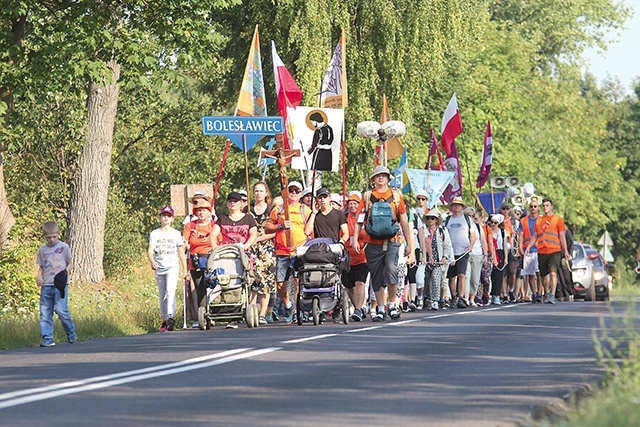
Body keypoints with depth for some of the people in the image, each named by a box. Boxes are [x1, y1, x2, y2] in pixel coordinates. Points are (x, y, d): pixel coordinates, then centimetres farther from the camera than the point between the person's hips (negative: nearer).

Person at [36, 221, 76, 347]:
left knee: (61, 310, -13)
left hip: (60, 285, -4)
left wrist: (66, 270, -15)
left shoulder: (63, 247, 3)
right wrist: (39, 276, -2)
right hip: (46, 286, 4)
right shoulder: (42, 250, 13)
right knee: (45, 313, 0)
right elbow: (41, 267, 19)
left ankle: (71, 332, 9)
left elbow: (70, 263, 7)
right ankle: (47, 339, 4)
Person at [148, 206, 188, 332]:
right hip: (159, 267, 2)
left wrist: (185, 271, 9)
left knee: (170, 291, -22)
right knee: (162, 296, 7)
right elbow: (150, 250, -3)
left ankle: (171, 316, -35)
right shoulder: (154, 234, 8)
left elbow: (181, 253, 11)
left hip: (172, 266, -2)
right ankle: (165, 321, 17)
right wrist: (152, 261, -25)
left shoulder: (176, 234, 8)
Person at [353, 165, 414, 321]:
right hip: (373, 244, 1)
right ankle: (380, 309, 16)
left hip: (391, 242, -1)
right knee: (376, 277, 5)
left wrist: (409, 244, 10)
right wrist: (355, 239, -4)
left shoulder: (396, 196, 10)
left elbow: (404, 221, 13)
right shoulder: (367, 197, 10)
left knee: (391, 269, -21)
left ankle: (392, 304, -6)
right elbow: (359, 220, 8)